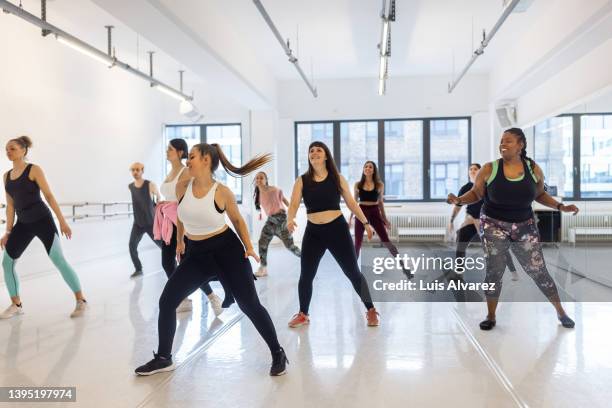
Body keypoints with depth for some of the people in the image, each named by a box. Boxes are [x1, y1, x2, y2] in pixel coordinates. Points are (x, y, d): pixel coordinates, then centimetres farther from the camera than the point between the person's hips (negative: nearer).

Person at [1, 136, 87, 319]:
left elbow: (48, 195, -9)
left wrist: (62, 221, -13)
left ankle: (81, 301, 0)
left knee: (59, 260, -9)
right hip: (23, 223, 6)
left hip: (42, 220, -6)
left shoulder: (34, 170, -6)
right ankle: (16, 305, 19)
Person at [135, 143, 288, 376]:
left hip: (227, 250, -4)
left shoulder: (222, 192, -12)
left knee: (249, 305, -5)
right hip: (196, 254, 5)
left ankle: (277, 354, 12)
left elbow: (237, 220, 4)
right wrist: (180, 241, 25)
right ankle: (163, 358, 19)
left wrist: (249, 246, -5)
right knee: (166, 301, 1)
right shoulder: (182, 187, -2)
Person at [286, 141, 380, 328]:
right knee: (306, 275, 5)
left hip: (338, 228, -1)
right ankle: (303, 314, 26)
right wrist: (290, 219, -29)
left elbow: (351, 203, 8)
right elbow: (294, 204, -8)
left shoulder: (337, 178, 0)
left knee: (353, 272, 4)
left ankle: (371, 310, 22)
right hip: (313, 232, 1)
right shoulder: (302, 180, 0)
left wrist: (366, 222, 8)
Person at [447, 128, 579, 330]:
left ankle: (561, 312, 27)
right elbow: (475, 194, -1)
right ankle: (491, 317, 17)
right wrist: (459, 200, -19)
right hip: (494, 225, -1)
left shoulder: (534, 170, -3)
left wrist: (561, 207, 0)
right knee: (494, 271, -1)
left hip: (525, 227, 1)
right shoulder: (489, 169, -9)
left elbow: (540, 195, 11)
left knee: (538, 271, 6)